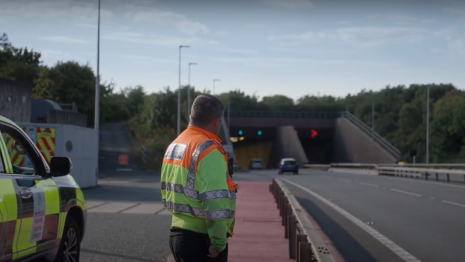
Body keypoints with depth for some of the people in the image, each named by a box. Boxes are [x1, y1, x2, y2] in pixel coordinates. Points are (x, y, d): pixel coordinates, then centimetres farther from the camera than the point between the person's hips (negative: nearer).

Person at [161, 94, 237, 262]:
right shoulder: (208, 150, -17)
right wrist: (219, 241, -18)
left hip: (177, 234, 9)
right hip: (202, 239, -9)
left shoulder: (174, 146, 11)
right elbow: (215, 201, -25)